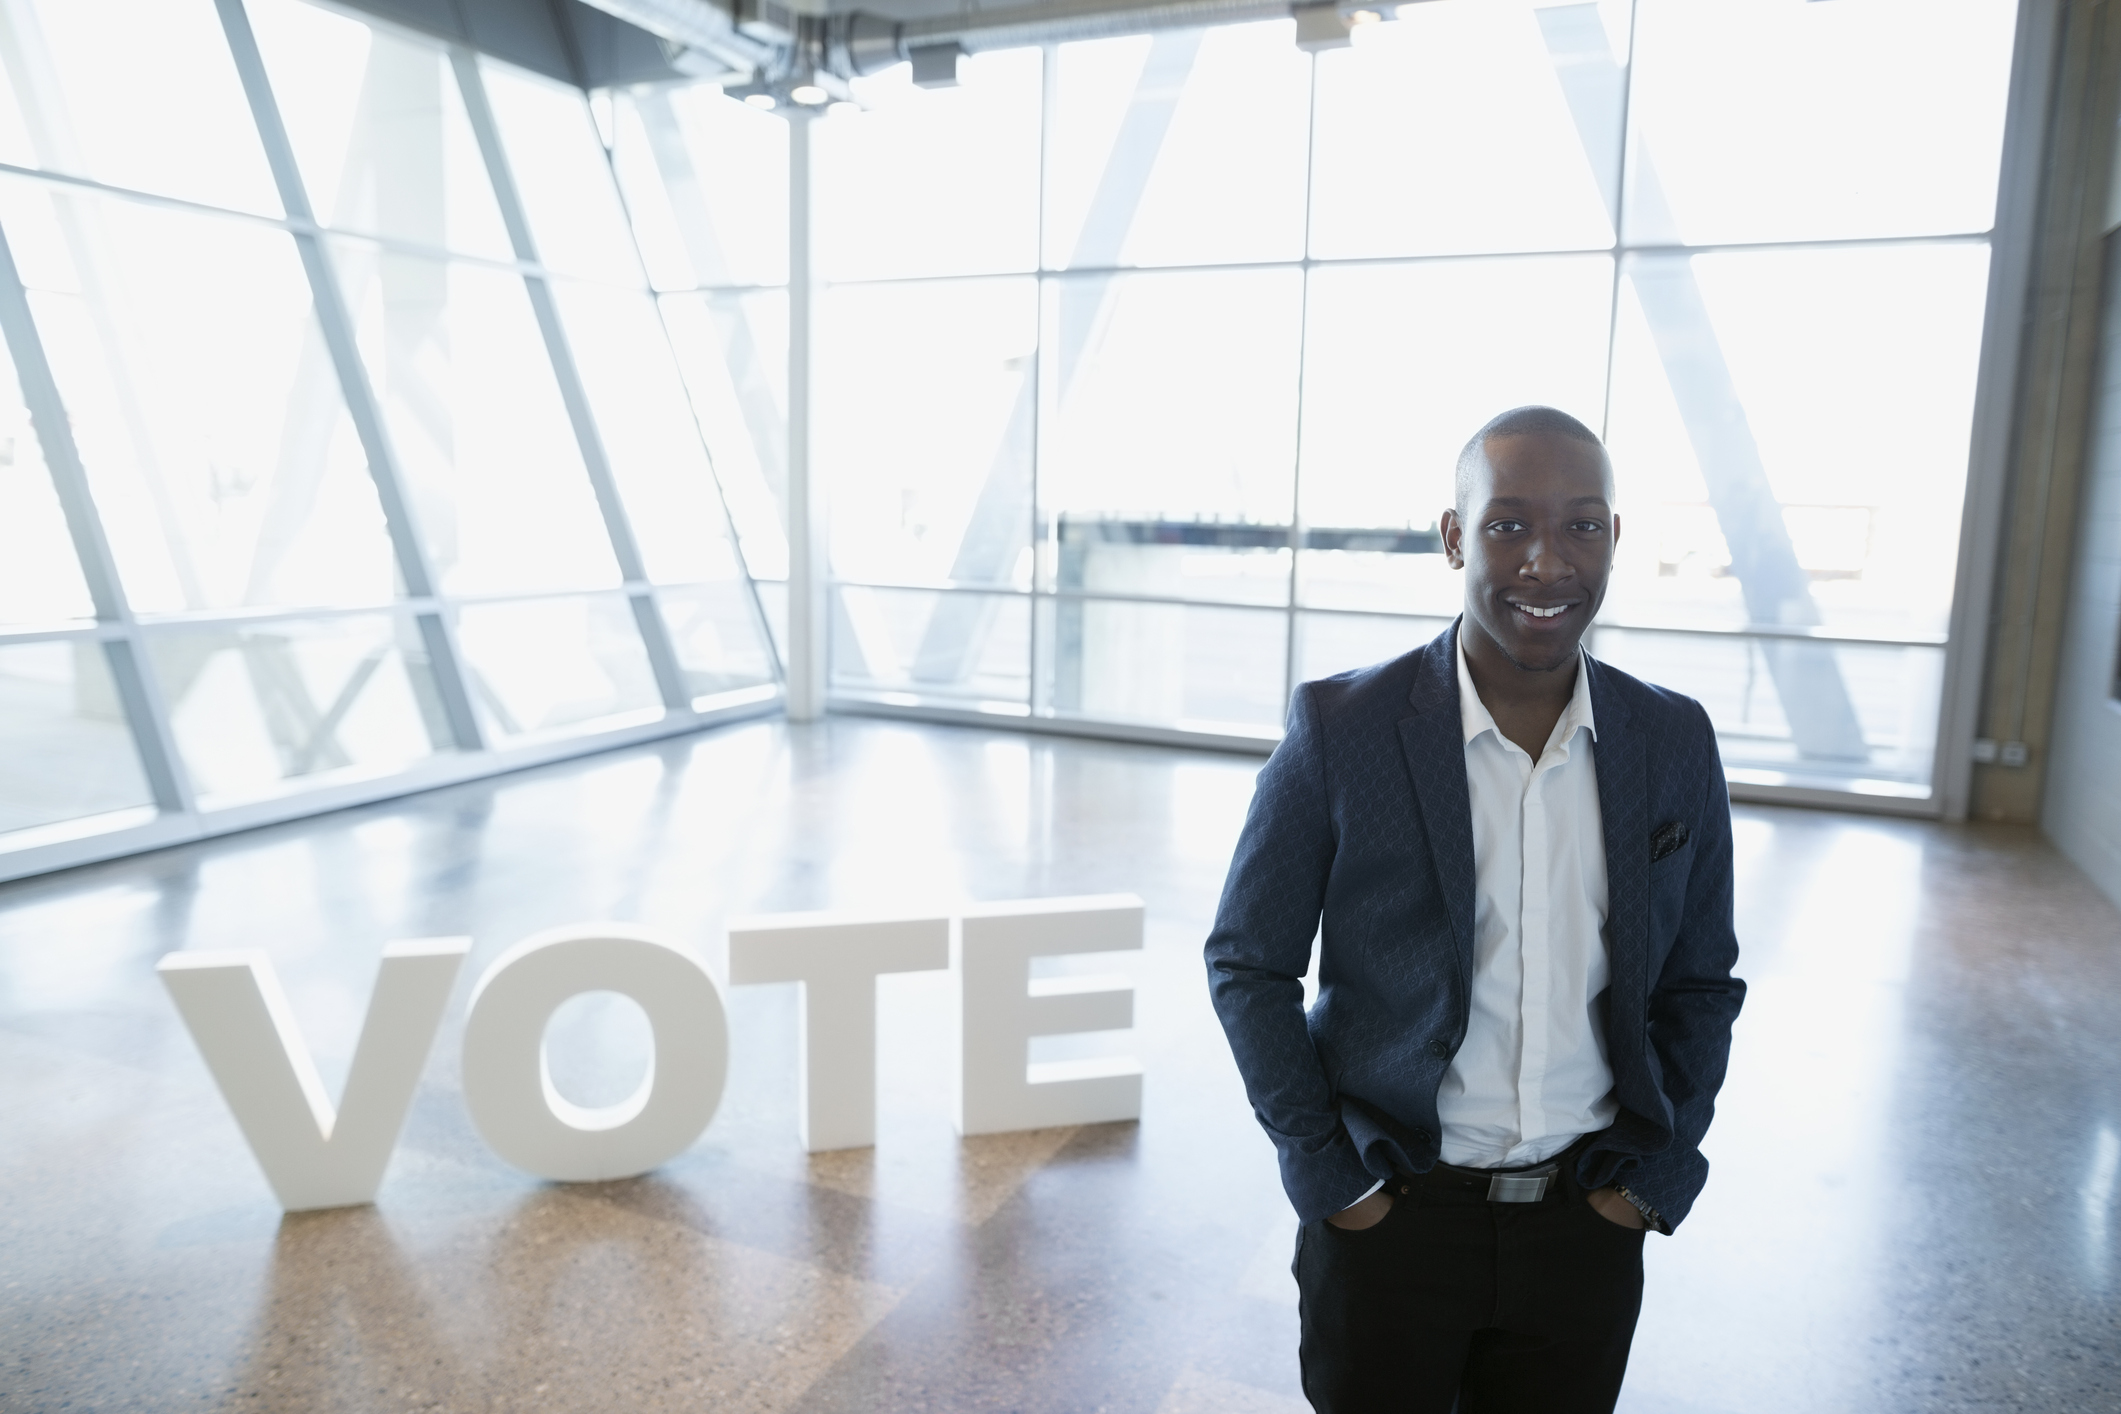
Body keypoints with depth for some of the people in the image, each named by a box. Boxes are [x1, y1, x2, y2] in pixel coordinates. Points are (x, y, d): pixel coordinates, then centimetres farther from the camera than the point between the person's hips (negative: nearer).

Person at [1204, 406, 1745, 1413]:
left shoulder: (1674, 744, -3)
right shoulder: (1340, 728, -13)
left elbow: (1700, 984, 8)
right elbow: (1247, 963, -6)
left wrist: (1656, 1173, 0)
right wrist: (1326, 1175, -8)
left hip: (1588, 1221, 3)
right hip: (1385, 1213, -2)